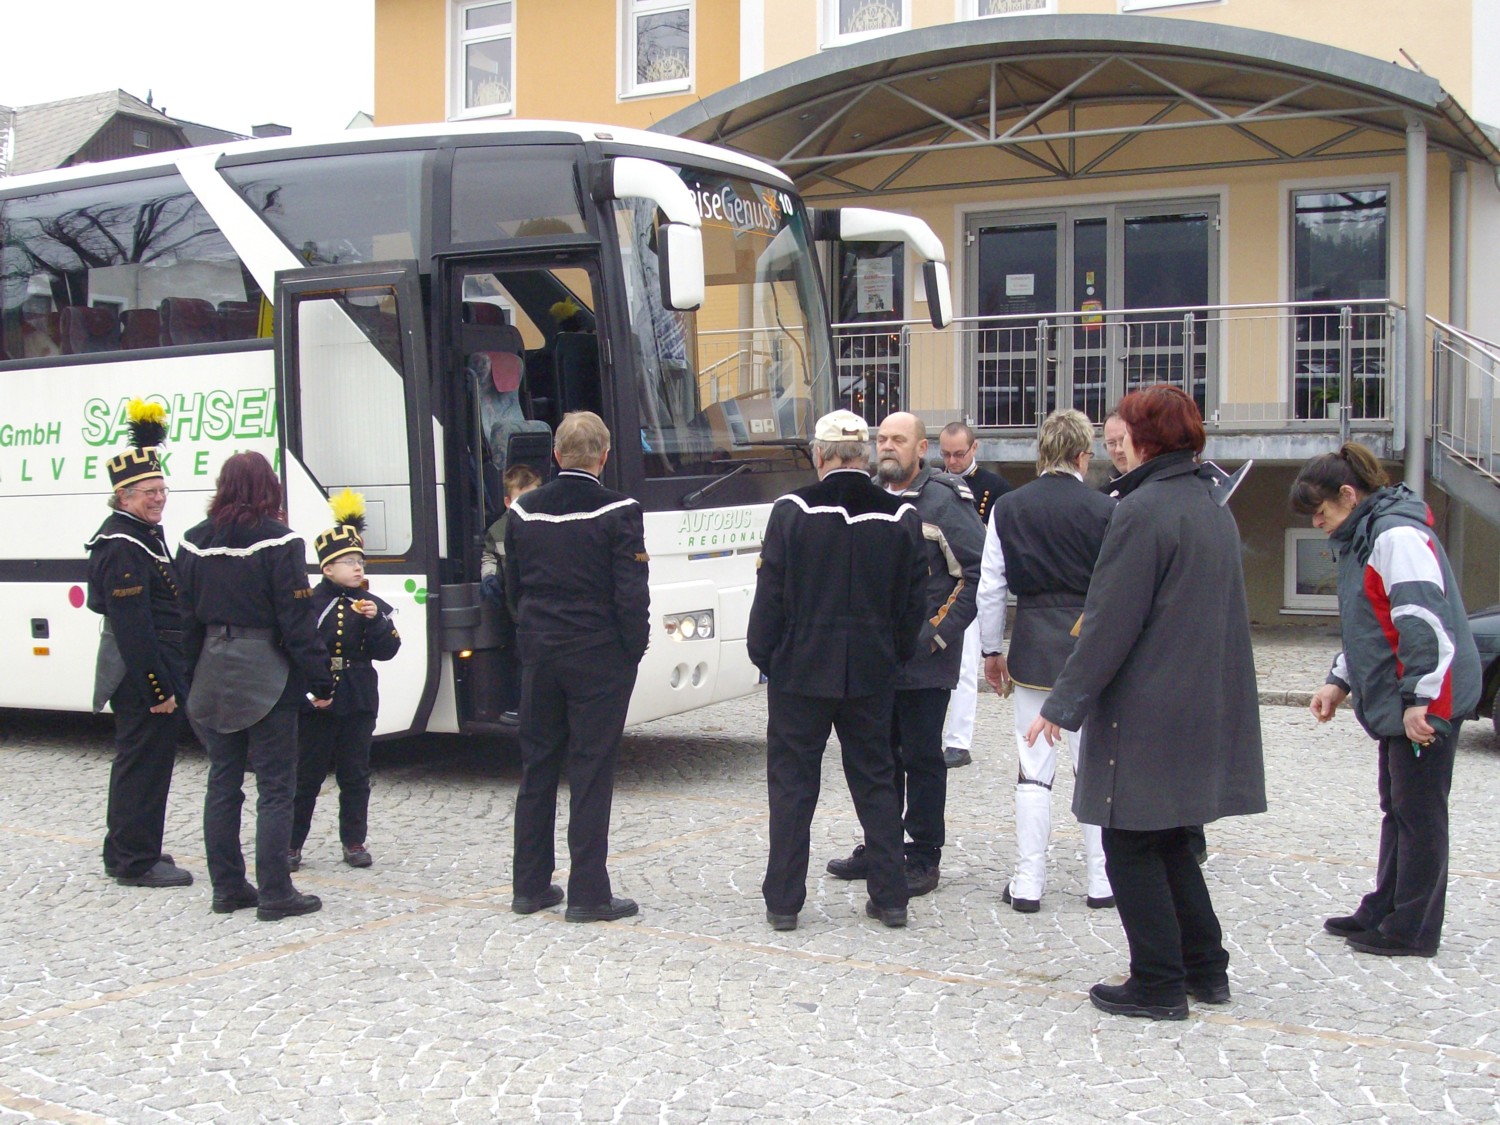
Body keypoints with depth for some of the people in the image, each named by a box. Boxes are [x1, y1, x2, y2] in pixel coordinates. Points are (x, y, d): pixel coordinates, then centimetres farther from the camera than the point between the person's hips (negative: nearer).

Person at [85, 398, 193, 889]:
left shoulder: (146, 536, 15)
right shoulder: (123, 549, -19)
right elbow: (132, 628, -24)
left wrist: (172, 680, 19)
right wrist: (159, 689, -23)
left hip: (155, 673, 11)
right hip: (142, 678, -11)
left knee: (136, 762, 18)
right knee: (145, 764, -3)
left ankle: (125, 851, 30)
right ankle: (136, 862, 6)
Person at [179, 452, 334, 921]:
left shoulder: (196, 542, 5)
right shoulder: (278, 543, -12)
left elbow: (187, 617, 8)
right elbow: (297, 619, -14)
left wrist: (189, 678, 14)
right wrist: (320, 682, -9)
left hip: (213, 676, 6)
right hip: (266, 677, -6)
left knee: (223, 782, 13)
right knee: (276, 787, 0)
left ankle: (227, 888, 18)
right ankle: (275, 894, 1)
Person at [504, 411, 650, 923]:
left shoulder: (522, 513, 3)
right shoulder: (618, 513, -12)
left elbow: (513, 589, 9)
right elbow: (631, 594, -14)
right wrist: (634, 648, -1)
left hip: (539, 657, 4)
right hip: (600, 659, -4)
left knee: (536, 769, 13)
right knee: (590, 774, 0)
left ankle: (530, 886, 19)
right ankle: (588, 894, 3)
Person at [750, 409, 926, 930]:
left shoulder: (792, 512, -10)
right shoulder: (901, 516, -2)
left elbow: (770, 594, -7)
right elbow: (914, 599, 4)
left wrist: (763, 654, 4)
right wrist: (897, 655, 16)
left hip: (800, 671, -2)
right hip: (872, 672, 3)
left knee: (792, 783, 6)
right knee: (876, 780, 13)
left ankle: (783, 901, 10)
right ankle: (890, 897, 17)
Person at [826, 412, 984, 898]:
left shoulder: (944, 500, -8)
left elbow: (979, 571, -11)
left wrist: (939, 632, -14)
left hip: (924, 661, -6)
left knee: (921, 757, 2)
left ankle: (924, 857, 12)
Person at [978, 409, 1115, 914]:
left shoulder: (1008, 508, -1)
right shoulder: (1105, 510, -7)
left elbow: (990, 587, 2)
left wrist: (992, 649, 12)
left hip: (1033, 645, 1)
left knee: (1034, 768, 6)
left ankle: (1028, 883, 8)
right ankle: (1101, 881, 15)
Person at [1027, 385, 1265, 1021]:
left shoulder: (1143, 510, -16)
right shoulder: (1214, 509, 11)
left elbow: (1110, 625, -18)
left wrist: (1063, 705, -10)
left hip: (1147, 716, -9)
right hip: (1207, 709, 9)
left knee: (1132, 847, 3)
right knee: (1168, 841, 19)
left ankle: (1159, 986, 8)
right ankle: (1205, 970, 25)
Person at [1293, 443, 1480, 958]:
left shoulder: (1397, 535, -18)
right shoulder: (1363, 539, 16)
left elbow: (1424, 621, -24)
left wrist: (1418, 698, -25)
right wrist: (1339, 681, 19)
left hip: (1426, 702, -10)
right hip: (1395, 703, 10)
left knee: (1418, 813, -2)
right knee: (1396, 809, 16)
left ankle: (1413, 929, 6)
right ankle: (1384, 911, 26)